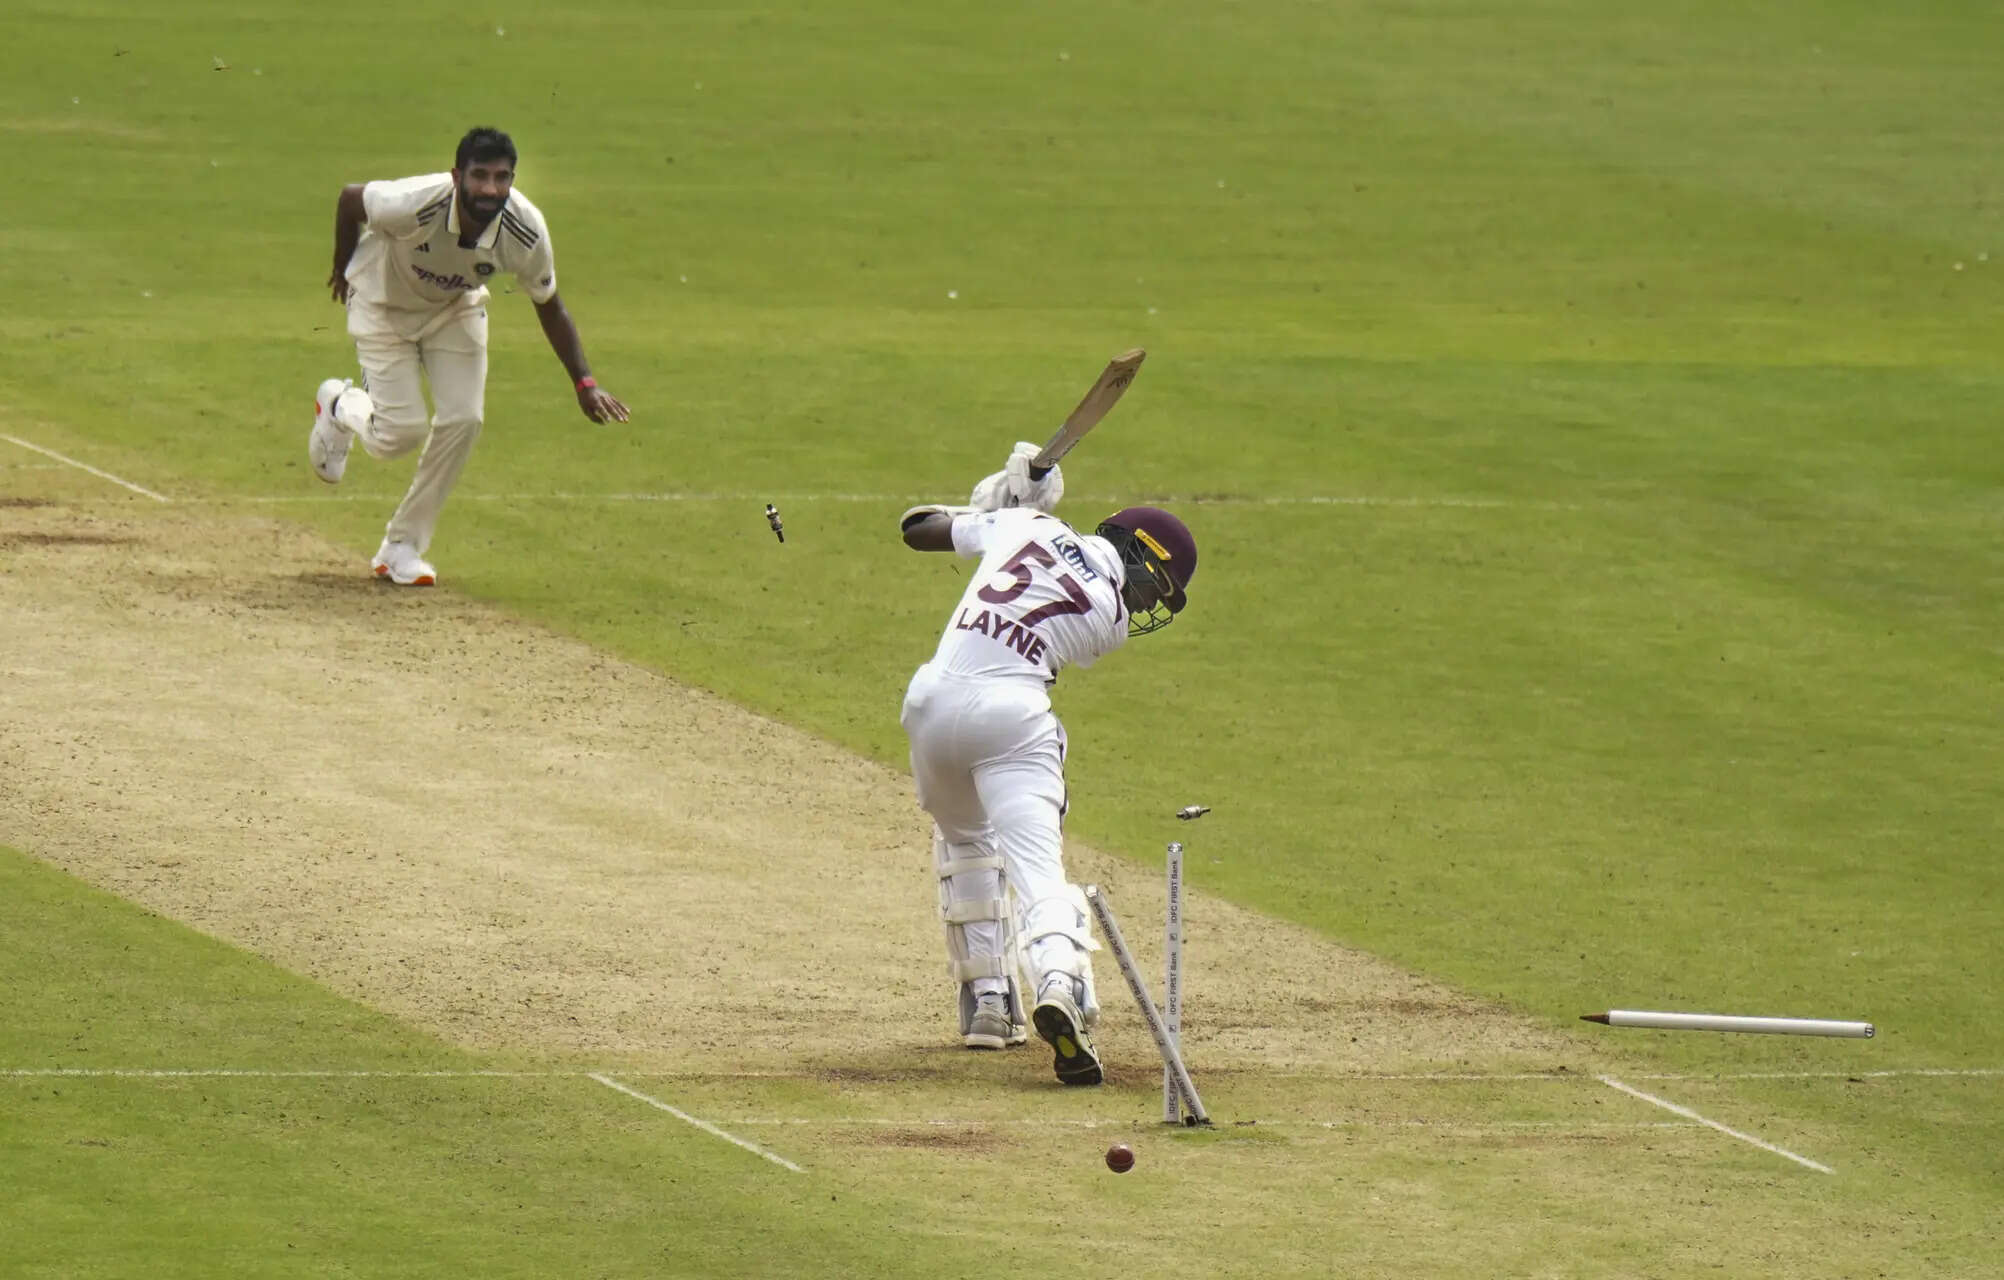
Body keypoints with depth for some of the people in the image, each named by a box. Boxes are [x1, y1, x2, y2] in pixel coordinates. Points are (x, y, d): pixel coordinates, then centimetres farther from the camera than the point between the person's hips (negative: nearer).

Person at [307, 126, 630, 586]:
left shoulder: (526, 232, -28)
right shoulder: (415, 205, -39)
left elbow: (549, 307, -11)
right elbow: (350, 196, -17)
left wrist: (585, 383, -17)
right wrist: (342, 270, -2)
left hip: (455, 309, 3)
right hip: (384, 304, -3)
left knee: (463, 419, -12)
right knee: (401, 431, -10)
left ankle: (401, 547, 6)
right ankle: (341, 407, 29)